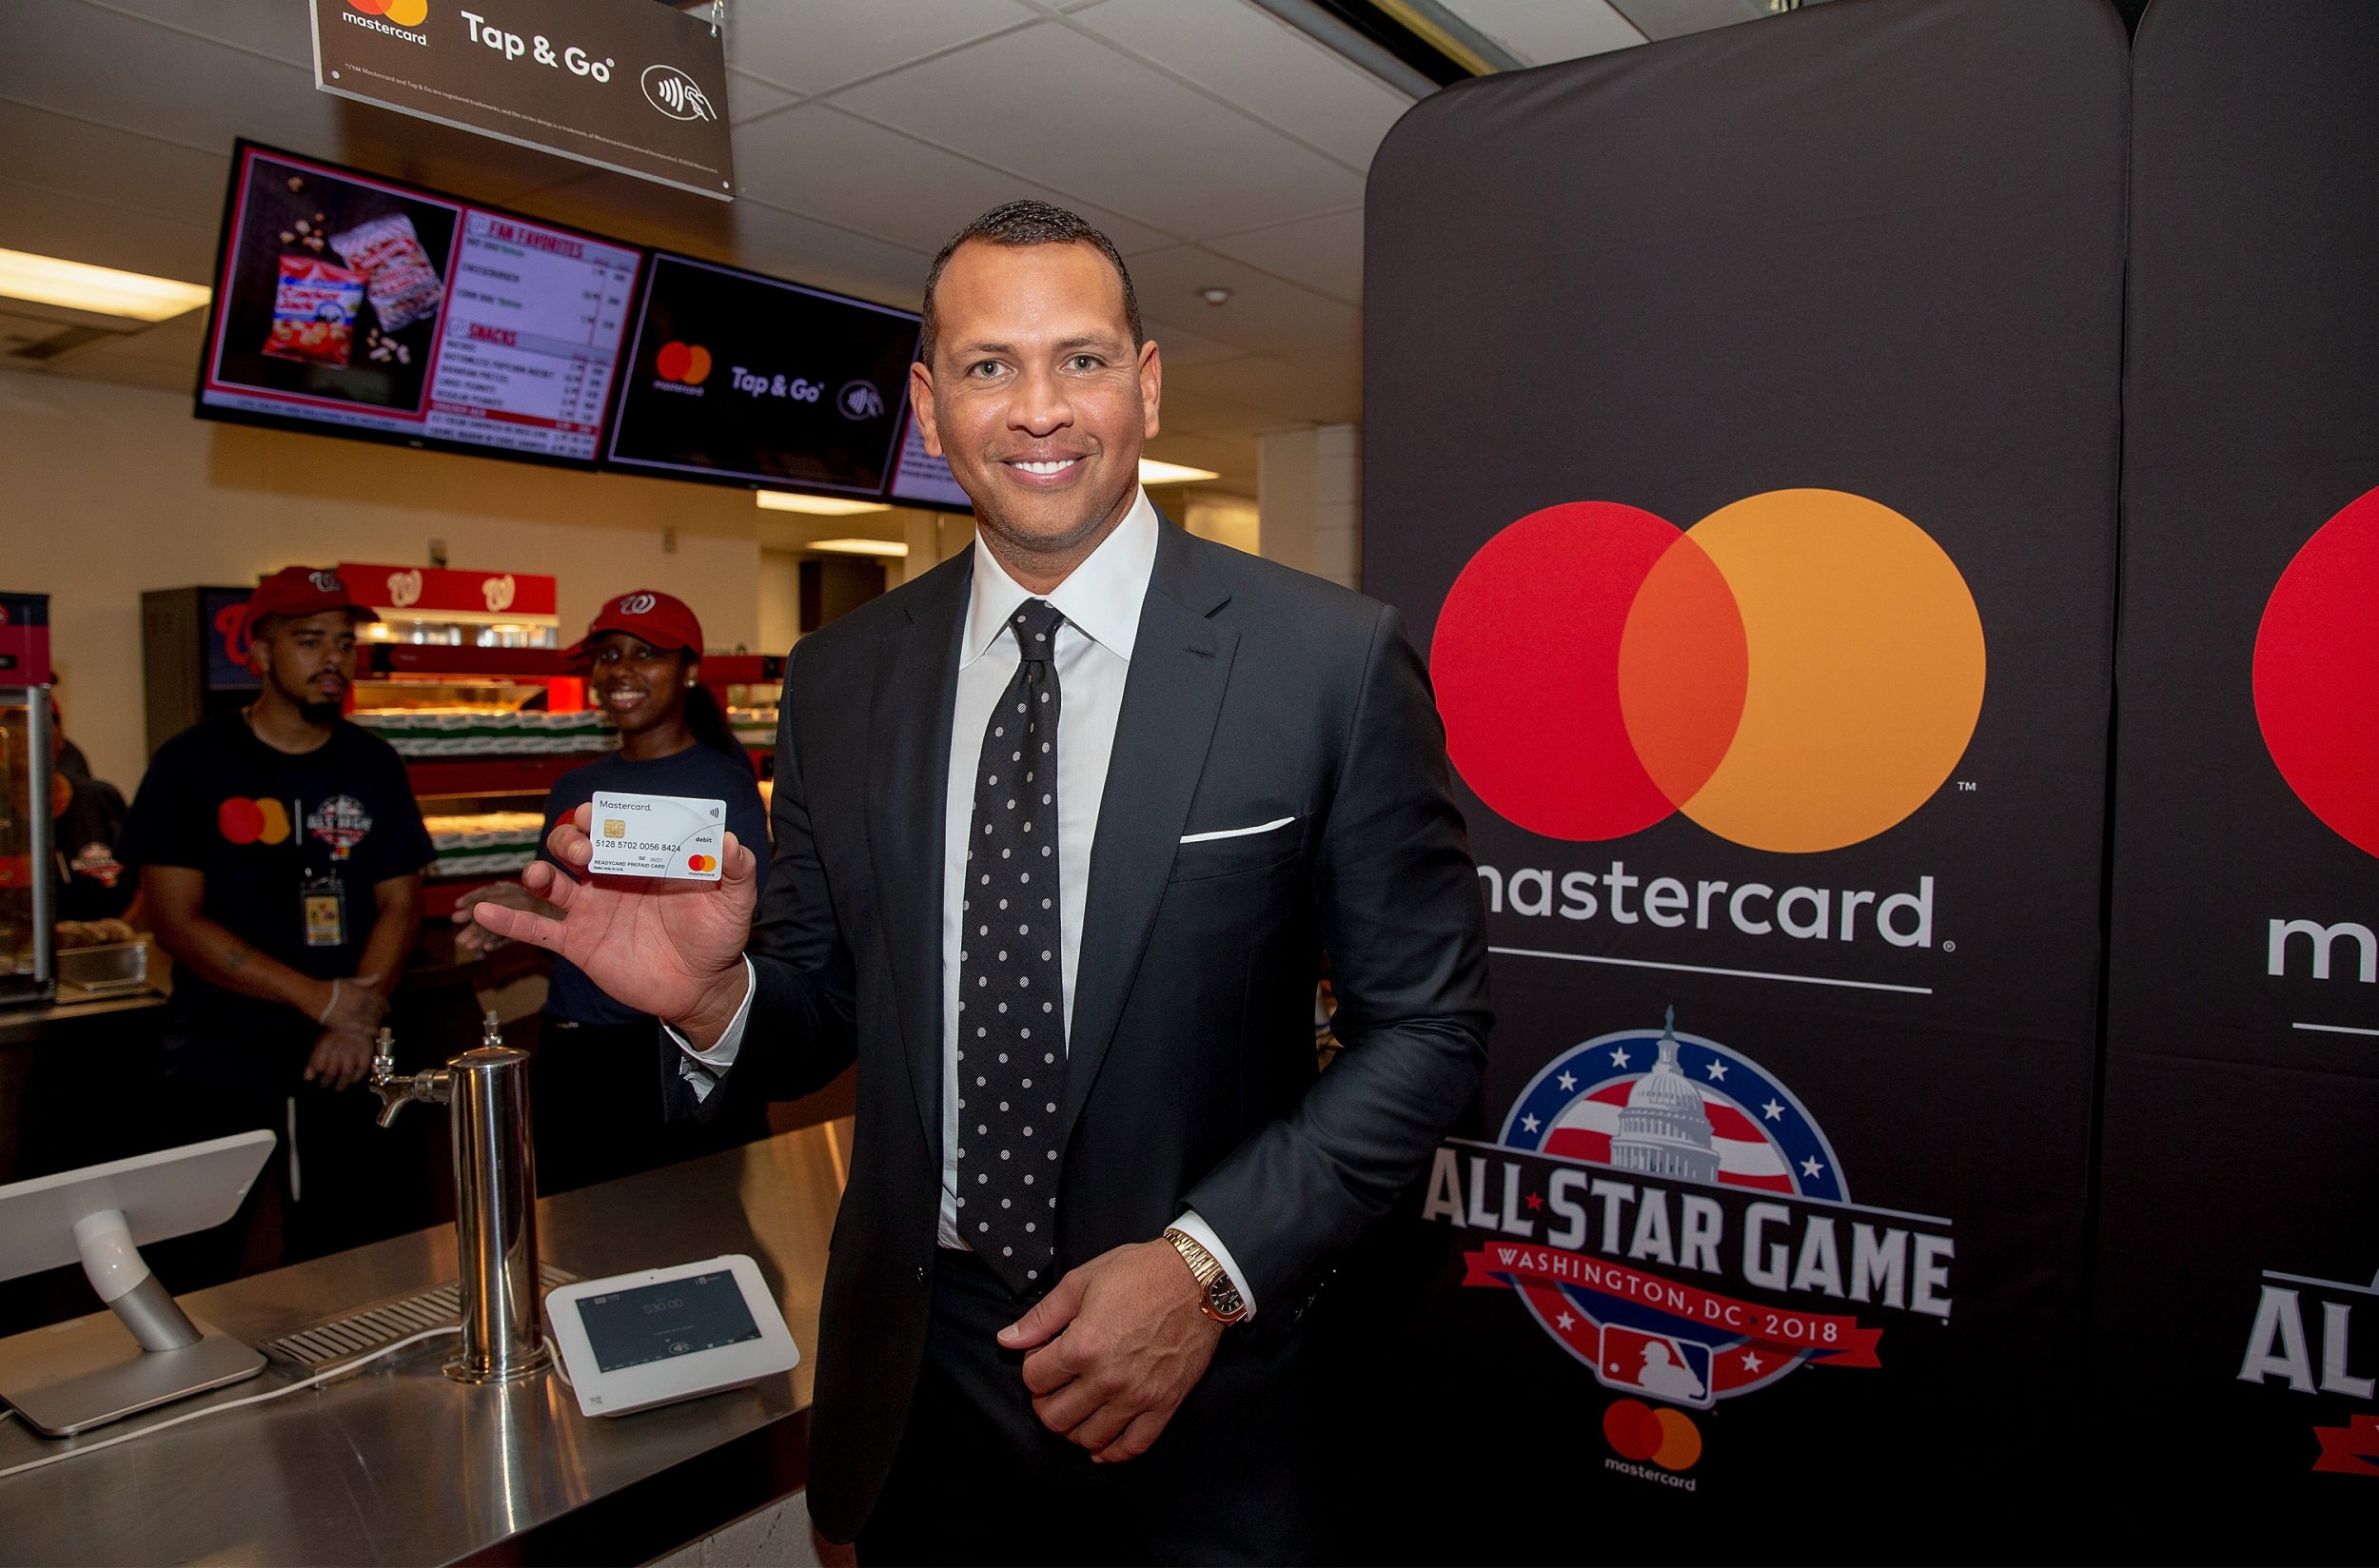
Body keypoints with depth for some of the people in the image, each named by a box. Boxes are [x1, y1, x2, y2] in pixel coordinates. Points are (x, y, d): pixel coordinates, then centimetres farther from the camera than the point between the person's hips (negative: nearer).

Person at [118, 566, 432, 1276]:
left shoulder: (372, 766, 6)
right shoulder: (192, 763, -3)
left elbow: (399, 903, 5)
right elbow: (176, 920, -9)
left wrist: (358, 1020, -10)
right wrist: (323, 999, -14)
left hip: (343, 1069, 3)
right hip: (219, 1075, -2)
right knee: (199, 1273, 5)